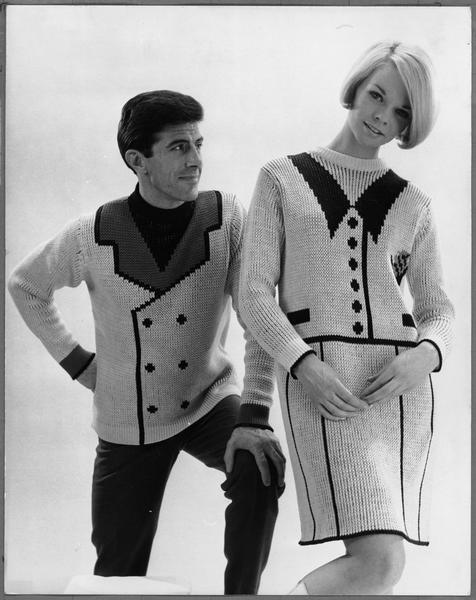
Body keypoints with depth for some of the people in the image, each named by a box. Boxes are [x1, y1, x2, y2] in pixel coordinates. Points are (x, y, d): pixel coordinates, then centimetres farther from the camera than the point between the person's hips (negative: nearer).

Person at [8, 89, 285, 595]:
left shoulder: (227, 218, -14)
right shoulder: (92, 235, -12)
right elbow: (25, 286, 7)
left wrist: (253, 417, -28)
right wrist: (76, 360, 1)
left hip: (209, 402, -1)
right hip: (127, 424, 1)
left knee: (260, 470, -30)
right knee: (118, 572, 8)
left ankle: (241, 592, -9)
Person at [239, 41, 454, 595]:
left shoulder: (411, 205, 16)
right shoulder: (281, 179, 9)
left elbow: (437, 312, 15)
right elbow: (254, 294, 1)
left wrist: (423, 357, -9)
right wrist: (304, 367, -16)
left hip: (398, 386, 4)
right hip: (319, 383, -4)